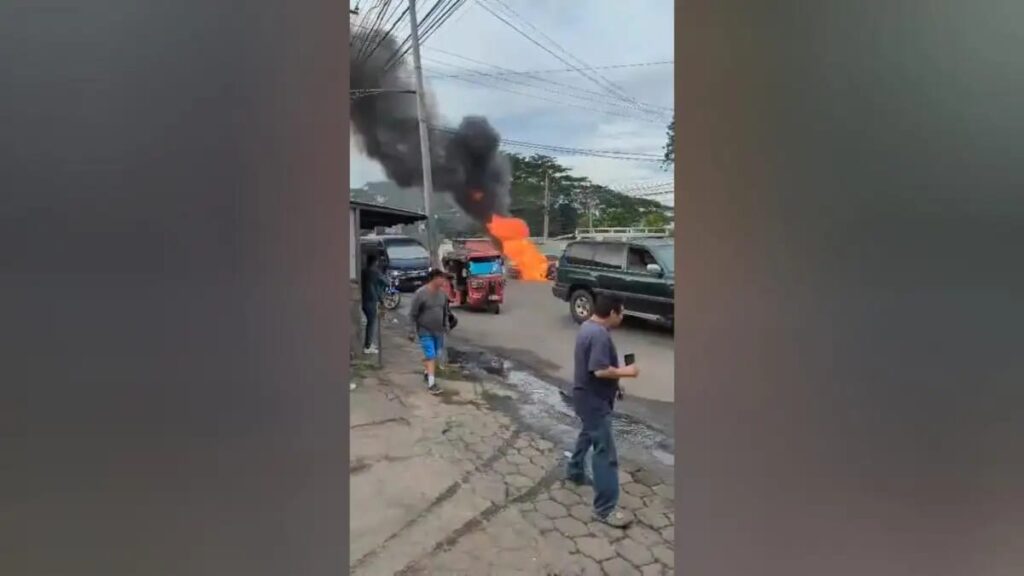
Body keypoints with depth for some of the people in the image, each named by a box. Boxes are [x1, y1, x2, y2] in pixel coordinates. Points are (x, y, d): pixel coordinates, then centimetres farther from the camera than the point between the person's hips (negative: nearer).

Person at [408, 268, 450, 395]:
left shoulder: (443, 293, 1)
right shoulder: (420, 293, -16)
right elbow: (413, 314, -11)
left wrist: (446, 326, 11)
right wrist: (413, 330, -10)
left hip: (439, 331, 6)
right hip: (425, 331, -6)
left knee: (435, 355, 16)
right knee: (430, 355, -9)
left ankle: (427, 372, 39)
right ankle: (431, 382, -5)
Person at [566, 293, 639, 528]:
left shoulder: (588, 327, 7)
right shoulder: (600, 335, -25)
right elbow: (601, 371, -31)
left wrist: (614, 384, 17)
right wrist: (626, 372, -16)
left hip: (587, 397, 11)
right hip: (594, 401, -11)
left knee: (588, 435, 30)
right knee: (605, 451, -6)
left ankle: (575, 471, 49)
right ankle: (605, 508, 0)